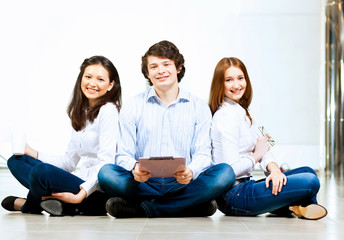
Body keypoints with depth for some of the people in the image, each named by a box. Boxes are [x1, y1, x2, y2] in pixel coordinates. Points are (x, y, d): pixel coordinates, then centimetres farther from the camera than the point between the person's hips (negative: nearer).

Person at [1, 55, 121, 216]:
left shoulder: (108, 111, -9)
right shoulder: (80, 113, 17)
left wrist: (81, 195, -26)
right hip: (82, 187, 9)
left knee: (41, 171, -31)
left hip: (97, 195, -9)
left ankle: (28, 206, 2)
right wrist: (33, 154, 6)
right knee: (16, 160, 8)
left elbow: (106, 163, -17)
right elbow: (69, 162, 17)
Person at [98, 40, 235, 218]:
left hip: (181, 184, 1)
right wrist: (135, 168, -22)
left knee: (225, 173, -27)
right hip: (144, 183, -1)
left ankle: (142, 208, -26)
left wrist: (190, 171, -22)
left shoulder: (199, 108, 11)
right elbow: (124, 154, 4)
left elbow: (202, 153, 3)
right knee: (106, 173, -29)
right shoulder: (132, 107, 10)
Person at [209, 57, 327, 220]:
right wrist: (256, 155, -4)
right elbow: (231, 169, -23)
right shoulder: (225, 117, -16)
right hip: (232, 196, -10)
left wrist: (274, 169, -14)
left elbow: (263, 147, 8)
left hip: (243, 187, 10)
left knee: (307, 172, 15)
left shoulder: (241, 112, 15)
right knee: (310, 182, -18)